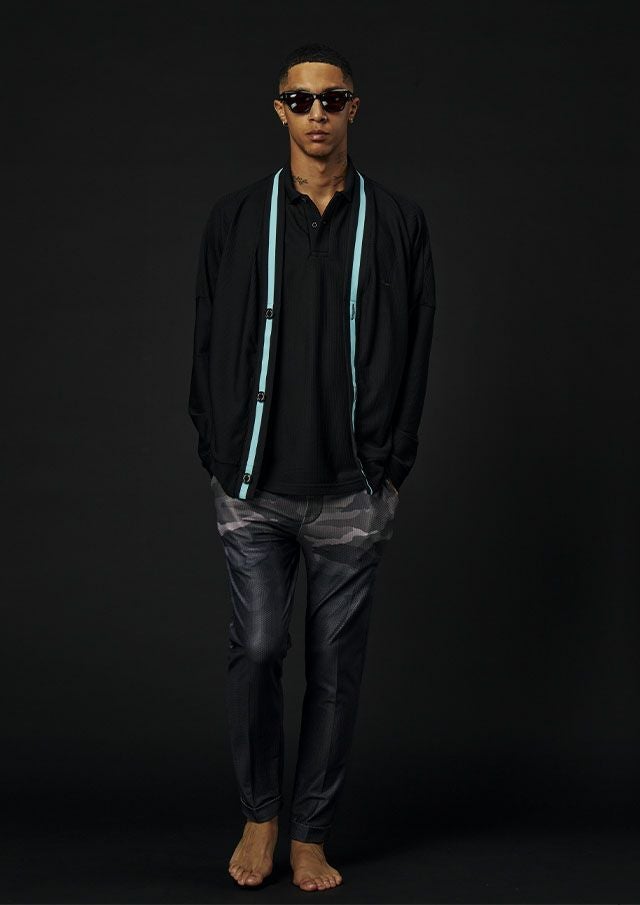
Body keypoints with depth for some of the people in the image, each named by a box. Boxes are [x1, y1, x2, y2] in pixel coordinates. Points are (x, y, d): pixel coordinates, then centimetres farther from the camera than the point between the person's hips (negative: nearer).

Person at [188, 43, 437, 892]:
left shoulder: (397, 221, 4)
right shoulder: (236, 218, 6)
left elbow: (414, 353, 4)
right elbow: (209, 345, 7)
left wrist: (392, 467, 0)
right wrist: (218, 458, 2)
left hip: (352, 486, 0)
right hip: (254, 483, 0)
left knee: (337, 663, 5)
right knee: (257, 650, 0)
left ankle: (312, 835, 19)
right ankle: (260, 816, 23)